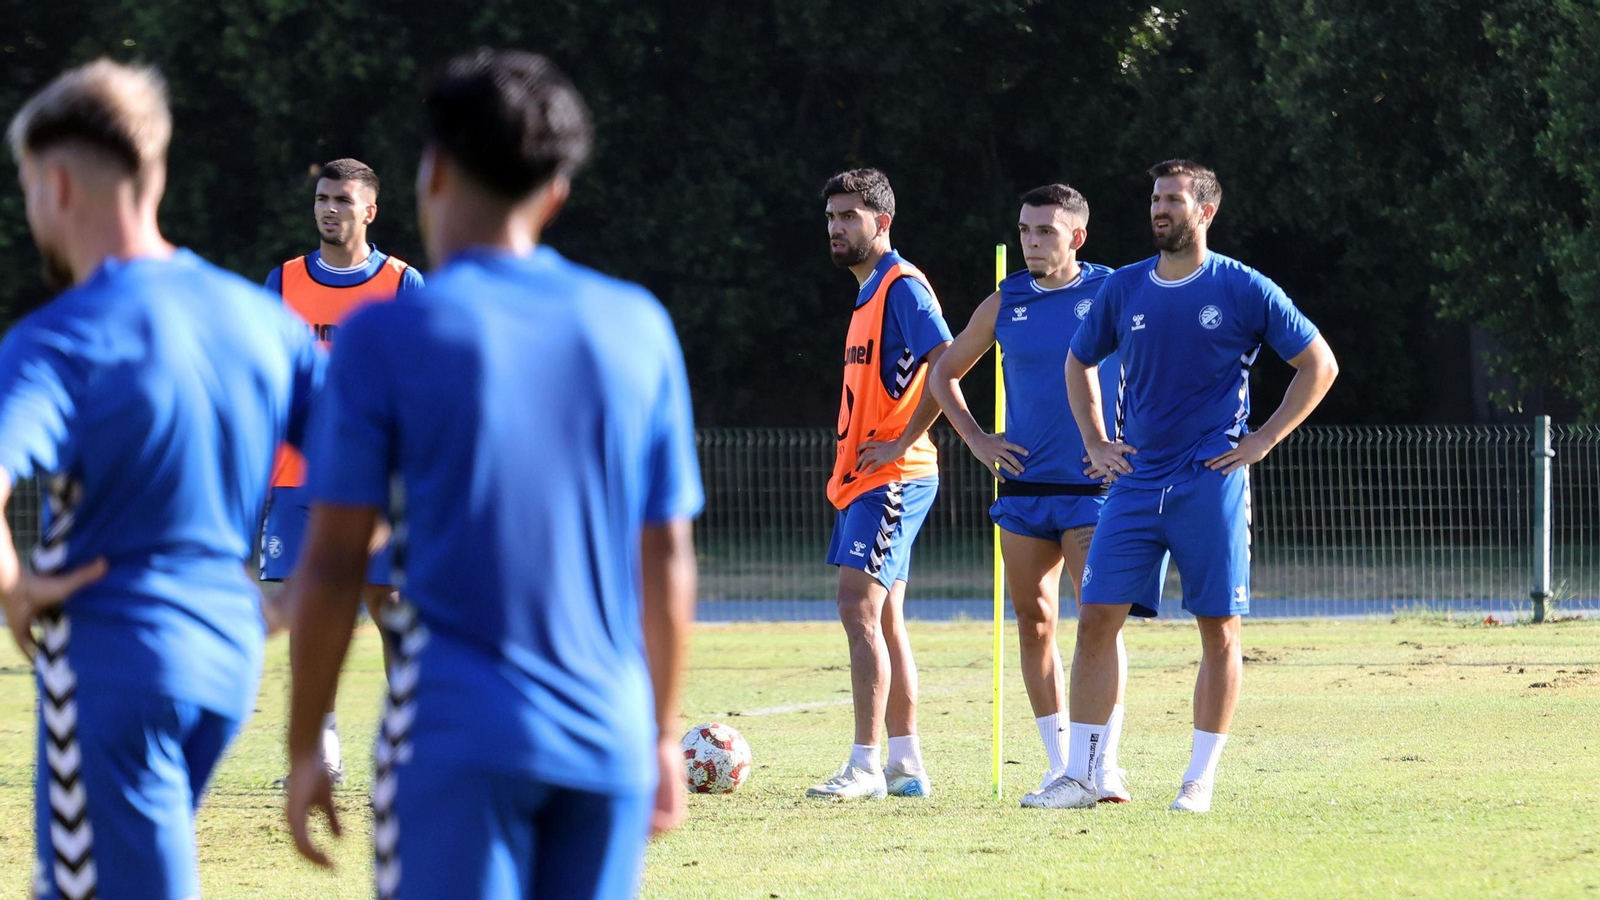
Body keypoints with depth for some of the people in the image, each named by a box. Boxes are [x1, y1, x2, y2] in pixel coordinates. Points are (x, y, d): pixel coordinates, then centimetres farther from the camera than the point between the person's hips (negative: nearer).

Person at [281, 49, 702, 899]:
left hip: (457, 741, -4)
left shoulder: (386, 336, -4)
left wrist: (303, 749, 4)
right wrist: (663, 734, 21)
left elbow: (333, 563, -5)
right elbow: (667, 561, 12)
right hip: (608, 736, 4)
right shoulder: (637, 328, 8)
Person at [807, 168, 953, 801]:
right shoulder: (869, 292, 18)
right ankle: (906, 765, 14)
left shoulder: (902, 287, -12)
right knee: (882, 618, 11)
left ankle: (865, 766, -16)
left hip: (892, 477, -10)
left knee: (860, 607, -15)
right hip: (862, 479, 10)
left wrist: (902, 443, -20)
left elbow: (947, 362, -23)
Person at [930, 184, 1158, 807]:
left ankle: (1104, 767, -13)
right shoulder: (1005, 304, 7)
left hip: (1096, 487, -4)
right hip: (1023, 486, 4)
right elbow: (944, 374, 20)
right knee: (1035, 626, 4)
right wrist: (977, 440, 7)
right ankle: (1060, 767, 11)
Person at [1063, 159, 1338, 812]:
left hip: (1213, 483, -3)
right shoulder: (1125, 290, 8)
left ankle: (1201, 778, 6)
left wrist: (1261, 442, -3)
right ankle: (1079, 775, -1)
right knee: (1097, 619, -4)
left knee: (1220, 630, -2)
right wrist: (1095, 443, 14)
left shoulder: (1244, 291, -3)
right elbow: (1079, 363, 25)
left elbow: (1319, 365, 2)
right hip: (1136, 482, 3)